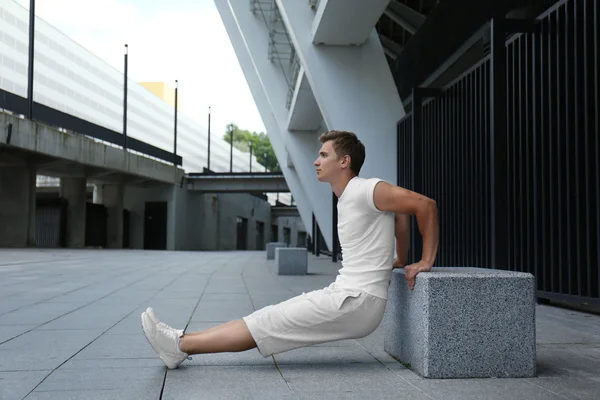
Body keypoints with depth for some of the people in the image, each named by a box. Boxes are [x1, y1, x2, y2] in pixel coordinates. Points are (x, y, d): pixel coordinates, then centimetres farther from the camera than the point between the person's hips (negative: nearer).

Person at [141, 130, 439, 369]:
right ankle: (182, 343, 7)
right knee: (270, 318, 5)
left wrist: (426, 261, -12)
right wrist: (400, 260, 27)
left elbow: (425, 205, -15)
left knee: (269, 323, -8)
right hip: (345, 295, 9)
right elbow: (400, 213, 28)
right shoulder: (346, 199, 15)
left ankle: (181, 345, -3)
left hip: (357, 301, -9)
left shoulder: (365, 190, -14)